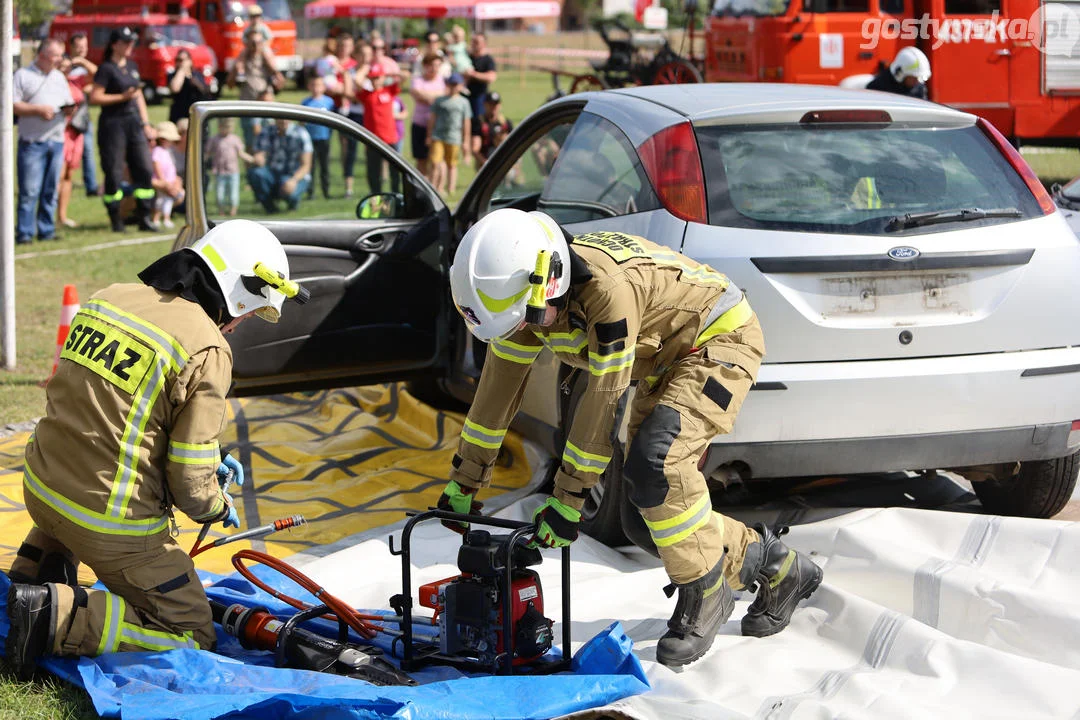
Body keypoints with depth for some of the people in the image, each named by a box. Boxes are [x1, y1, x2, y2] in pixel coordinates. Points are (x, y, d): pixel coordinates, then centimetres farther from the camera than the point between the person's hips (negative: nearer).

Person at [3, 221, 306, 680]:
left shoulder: (110, 298, 5)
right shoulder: (207, 352, -17)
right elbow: (191, 485, -16)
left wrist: (208, 457, 22)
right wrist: (220, 508, 9)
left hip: (41, 487, 8)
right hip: (113, 526, -8)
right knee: (192, 636, 6)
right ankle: (59, 616, -11)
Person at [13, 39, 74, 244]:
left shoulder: (60, 77, 18)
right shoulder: (23, 75, 0)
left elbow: (68, 103, 23)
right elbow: (12, 105, -7)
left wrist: (70, 109, -1)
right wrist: (38, 110, -16)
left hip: (57, 141, 6)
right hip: (32, 141, -6)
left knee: (51, 191, 7)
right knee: (29, 191, -8)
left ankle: (46, 231, 13)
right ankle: (25, 233, -5)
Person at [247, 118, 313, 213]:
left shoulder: (301, 133, -10)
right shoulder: (266, 132, -3)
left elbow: (306, 165, -12)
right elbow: (258, 158, -9)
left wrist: (293, 180, -30)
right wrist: (257, 160, -36)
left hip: (297, 176, -3)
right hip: (273, 175, 3)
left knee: (288, 192, -37)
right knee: (254, 172, -29)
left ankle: (294, 201, 3)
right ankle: (270, 207, -5)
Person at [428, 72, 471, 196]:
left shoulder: (463, 102, 9)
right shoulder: (439, 101, 11)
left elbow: (466, 123, 9)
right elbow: (432, 119, 12)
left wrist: (465, 141, 6)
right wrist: (429, 136, 6)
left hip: (454, 138, 0)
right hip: (438, 137, 0)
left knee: (452, 165, 5)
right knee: (435, 163, -8)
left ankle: (451, 189, 8)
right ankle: (433, 187, -2)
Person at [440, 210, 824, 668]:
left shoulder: (610, 288, -38)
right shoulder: (527, 289, -13)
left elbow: (604, 401, -32)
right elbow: (499, 384, -3)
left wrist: (567, 499, -26)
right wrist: (463, 481, 1)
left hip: (721, 339, -9)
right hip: (666, 359, 9)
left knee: (655, 460, -28)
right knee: (655, 495, 4)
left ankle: (704, 591, -11)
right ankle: (777, 567, 21)